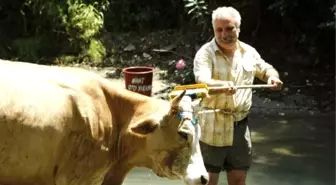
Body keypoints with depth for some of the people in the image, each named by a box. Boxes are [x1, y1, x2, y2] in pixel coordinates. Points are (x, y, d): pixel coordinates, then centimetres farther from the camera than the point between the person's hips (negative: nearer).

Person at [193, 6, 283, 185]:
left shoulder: (249, 52, 6)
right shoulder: (206, 53, -11)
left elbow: (266, 69, 22)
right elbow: (202, 81, -27)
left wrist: (273, 76, -2)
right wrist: (222, 85, -48)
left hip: (240, 125, 5)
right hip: (212, 127, -5)